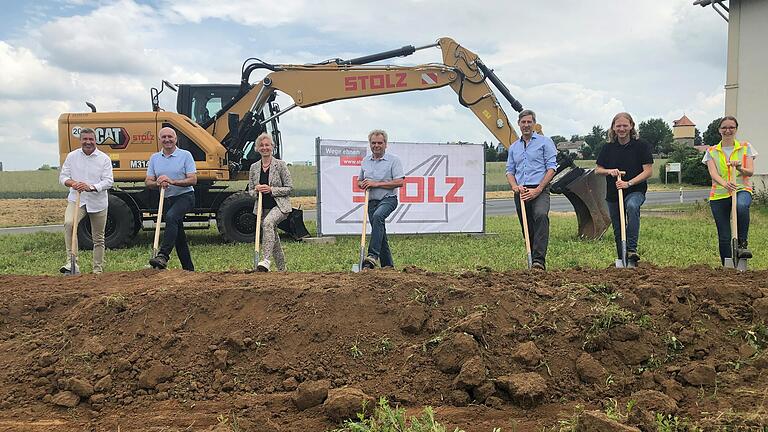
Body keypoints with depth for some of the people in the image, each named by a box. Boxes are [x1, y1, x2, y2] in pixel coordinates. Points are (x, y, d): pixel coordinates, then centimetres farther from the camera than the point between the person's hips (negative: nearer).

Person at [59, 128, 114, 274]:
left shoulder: (104, 158, -1)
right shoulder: (72, 156, 5)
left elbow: (108, 181, -7)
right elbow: (63, 176, 6)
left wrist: (91, 187, -24)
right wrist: (71, 183, -17)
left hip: (98, 202, 0)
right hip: (76, 199, 0)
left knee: (98, 238, 7)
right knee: (69, 223, -28)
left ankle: (98, 269, 20)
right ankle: (72, 262, -27)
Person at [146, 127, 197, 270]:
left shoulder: (185, 155, -4)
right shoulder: (154, 158, 10)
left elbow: (193, 180, -11)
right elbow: (148, 182, 7)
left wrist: (172, 181, -23)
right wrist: (158, 183, -16)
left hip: (184, 196, -6)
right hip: (167, 199, 6)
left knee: (171, 217, -34)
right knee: (179, 236, 10)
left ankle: (163, 256, -43)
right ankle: (188, 269, 19)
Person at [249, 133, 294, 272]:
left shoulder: (280, 165, -4)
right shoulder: (254, 167, 8)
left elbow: (289, 188, -5)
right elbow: (251, 191, 14)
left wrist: (271, 190, -17)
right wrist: (257, 190, -9)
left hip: (280, 205, -5)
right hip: (263, 208, 5)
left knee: (268, 222, -35)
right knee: (273, 239, 9)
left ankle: (266, 260, -40)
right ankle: (281, 270, 23)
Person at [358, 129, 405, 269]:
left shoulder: (394, 160, -3)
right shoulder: (365, 160, 13)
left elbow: (399, 182, -13)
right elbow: (359, 181, 23)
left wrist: (376, 184, -16)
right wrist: (363, 185, -3)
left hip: (388, 199, -6)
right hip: (372, 201, 6)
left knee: (378, 216, -36)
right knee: (380, 233, 8)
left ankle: (373, 255, -42)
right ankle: (387, 265, 18)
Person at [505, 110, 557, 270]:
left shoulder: (544, 142, 6)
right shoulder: (513, 147, 21)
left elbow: (551, 168, -2)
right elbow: (510, 171, 18)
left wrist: (538, 190, -12)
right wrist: (514, 186, -5)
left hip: (539, 190, -5)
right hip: (521, 193, 5)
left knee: (541, 215, -31)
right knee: (527, 228, 6)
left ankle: (539, 260, -36)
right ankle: (531, 261, 17)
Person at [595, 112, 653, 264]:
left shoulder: (641, 146, -3)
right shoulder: (608, 148, 6)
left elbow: (648, 171, -7)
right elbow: (597, 170, 11)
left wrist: (629, 183, -18)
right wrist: (610, 171, -11)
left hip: (635, 191, -4)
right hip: (613, 194, 4)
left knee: (632, 207, -37)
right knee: (618, 231, 8)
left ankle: (632, 249, -37)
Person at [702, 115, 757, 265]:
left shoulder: (745, 147, 8)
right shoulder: (712, 151, 8)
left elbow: (750, 172, 0)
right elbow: (713, 173, -8)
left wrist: (739, 167, -22)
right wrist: (724, 183, -29)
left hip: (742, 190, -1)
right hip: (719, 195, 1)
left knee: (741, 206, -39)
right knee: (724, 237, 0)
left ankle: (742, 243, -23)